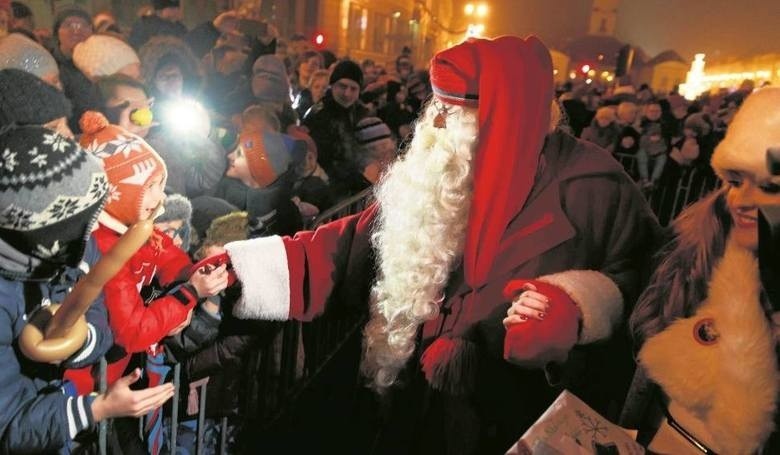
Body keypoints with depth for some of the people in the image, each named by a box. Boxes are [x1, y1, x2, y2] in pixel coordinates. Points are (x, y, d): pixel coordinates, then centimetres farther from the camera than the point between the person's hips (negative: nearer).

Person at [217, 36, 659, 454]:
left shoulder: (586, 185, -16)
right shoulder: (440, 173, -2)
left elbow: (637, 270, -5)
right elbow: (360, 243, -3)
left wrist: (574, 305, -25)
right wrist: (241, 267, -9)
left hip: (515, 411, -4)